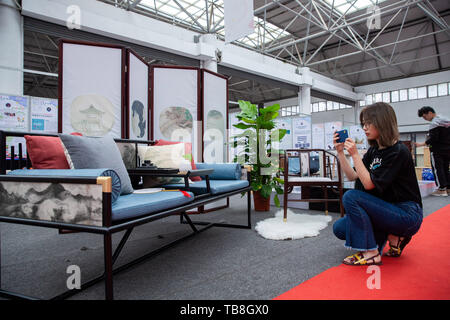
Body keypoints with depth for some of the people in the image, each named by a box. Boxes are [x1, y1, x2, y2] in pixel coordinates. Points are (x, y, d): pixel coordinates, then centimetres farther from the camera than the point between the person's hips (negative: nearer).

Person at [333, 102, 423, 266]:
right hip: (388, 209, 8)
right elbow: (352, 176, 4)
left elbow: (369, 184, -23)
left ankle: (370, 253, -15)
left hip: (408, 215, -8)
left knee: (351, 197, -26)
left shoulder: (398, 152, -18)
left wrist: (355, 154, -24)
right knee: (339, 228, -3)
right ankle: (392, 236, 7)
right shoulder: (374, 151, 7)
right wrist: (340, 152, -3)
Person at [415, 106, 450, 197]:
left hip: (437, 151, -9)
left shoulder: (434, 123, -15)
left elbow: (433, 139, -22)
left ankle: (442, 189, -3)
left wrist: (422, 144, -17)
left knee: (437, 168, -3)